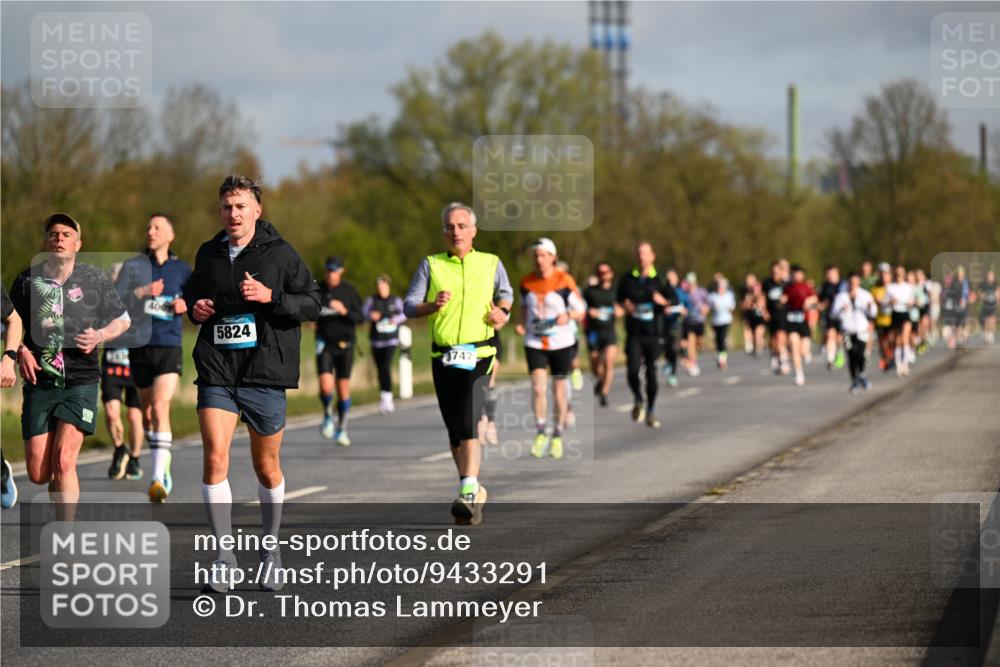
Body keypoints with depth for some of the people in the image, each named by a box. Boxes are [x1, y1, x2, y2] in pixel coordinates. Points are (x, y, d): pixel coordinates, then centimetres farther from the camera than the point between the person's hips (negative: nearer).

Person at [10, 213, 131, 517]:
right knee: (37, 474, -2)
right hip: (40, 381, 2)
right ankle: (62, 485, 35)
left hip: (80, 380, -2)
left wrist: (100, 336, -7)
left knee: (63, 460, -18)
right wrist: (21, 351, -2)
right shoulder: (27, 280, 4)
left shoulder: (95, 280, 1)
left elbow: (123, 320, 13)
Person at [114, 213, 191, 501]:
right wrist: (142, 292, -24)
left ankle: (158, 481, -25)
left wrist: (186, 305, -5)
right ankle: (163, 466, 34)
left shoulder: (181, 269, 5)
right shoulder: (133, 267, 5)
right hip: (140, 347, 3)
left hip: (169, 348, -3)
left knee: (160, 408, -19)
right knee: (148, 413, 13)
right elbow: (115, 300, -8)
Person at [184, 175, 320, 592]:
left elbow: (312, 304, -3)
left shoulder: (279, 253, -1)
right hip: (216, 370, 2)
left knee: (267, 468, 9)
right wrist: (194, 307, 4)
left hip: (266, 371, -2)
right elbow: (193, 292, 27)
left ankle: (270, 551, 29)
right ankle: (223, 557, -10)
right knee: (215, 458, -14)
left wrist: (270, 297, -18)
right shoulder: (208, 254, 10)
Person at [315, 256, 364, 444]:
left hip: (345, 344, 0)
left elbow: (360, 318, -4)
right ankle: (328, 416, 13)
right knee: (325, 385, -16)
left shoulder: (349, 291, -2)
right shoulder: (317, 290, 0)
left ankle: (341, 429, 18)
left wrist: (345, 311, -21)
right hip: (325, 344, 0)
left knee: (344, 388, 3)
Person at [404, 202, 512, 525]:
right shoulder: (431, 265, 8)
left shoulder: (491, 264, 9)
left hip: (479, 356, -2)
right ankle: (474, 490, 23)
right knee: (454, 430, 8)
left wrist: (502, 311, 6)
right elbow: (408, 305, 1)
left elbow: (505, 292, 27)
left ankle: (468, 493, -24)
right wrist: (433, 305, -19)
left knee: (468, 426, -18)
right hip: (443, 358, 2)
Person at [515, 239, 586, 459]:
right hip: (534, 343, 2)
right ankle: (541, 432, 2)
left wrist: (568, 315, -24)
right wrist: (521, 324, 1)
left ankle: (557, 435, 22)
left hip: (561, 343, -2)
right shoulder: (526, 282, 2)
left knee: (559, 390, 5)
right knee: (538, 387, -14)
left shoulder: (565, 281, -8)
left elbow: (580, 311, -3)